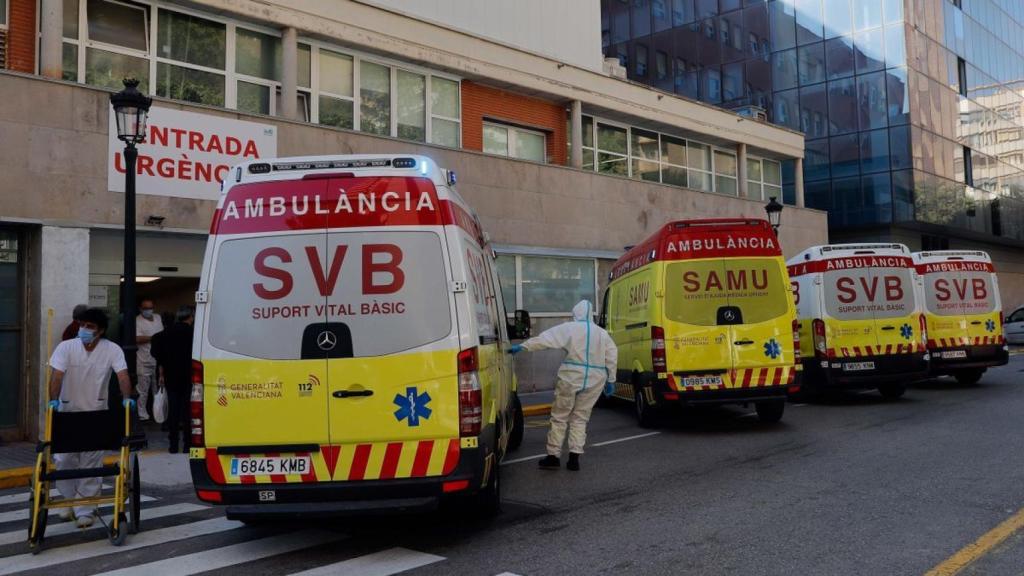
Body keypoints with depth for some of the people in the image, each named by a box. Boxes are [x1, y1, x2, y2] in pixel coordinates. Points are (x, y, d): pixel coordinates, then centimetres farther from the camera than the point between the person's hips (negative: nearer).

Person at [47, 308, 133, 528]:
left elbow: (122, 374, -21)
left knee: (91, 463, 0)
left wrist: (127, 398, -37)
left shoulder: (112, 350, -11)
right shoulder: (66, 347, -11)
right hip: (68, 411, 1)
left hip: (96, 413, -1)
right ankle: (69, 501, 28)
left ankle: (85, 510, 10)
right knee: (64, 460, 5)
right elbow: (57, 375, -20)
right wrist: (53, 400, -35)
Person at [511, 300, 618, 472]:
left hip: (571, 377, -4)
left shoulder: (569, 328, -4)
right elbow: (612, 357, 11)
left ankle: (553, 456, 9)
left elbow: (544, 339, -10)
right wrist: (610, 380, 17)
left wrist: (523, 346, -7)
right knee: (580, 418, 13)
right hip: (594, 380, 4)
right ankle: (574, 458, 7)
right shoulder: (602, 333, 10)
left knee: (559, 417, 7)